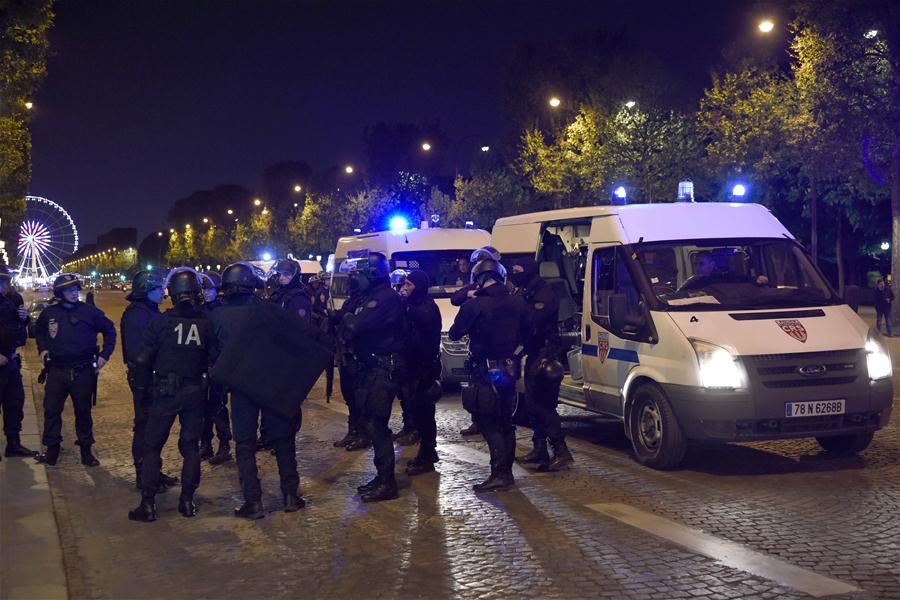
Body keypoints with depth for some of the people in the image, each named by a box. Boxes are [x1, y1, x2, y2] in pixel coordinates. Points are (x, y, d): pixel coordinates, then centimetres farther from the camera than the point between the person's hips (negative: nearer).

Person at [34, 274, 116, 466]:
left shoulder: (90, 312, -4)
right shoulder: (49, 313, 2)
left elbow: (109, 330, 7)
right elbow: (39, 332, 23)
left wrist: (105, 355, 1)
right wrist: (42, 349, 8)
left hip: (83, 372, -1)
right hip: (56, 371, 2)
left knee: (83, 412, 8)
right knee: (51, 411, 2)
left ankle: (86, 451, 19)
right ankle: (52, 450, 13)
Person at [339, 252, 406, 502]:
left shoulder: (387, 298, -17)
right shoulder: (371, 297, 17)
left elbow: (355, 327, -25)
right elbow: (352, 328, 13)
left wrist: (348, 321, -5)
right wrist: (349, 322, -7)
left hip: (383, 370, -10)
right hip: (371, 368, 10)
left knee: (377, 425, -9)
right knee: (372, 423, 14)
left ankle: (387, 483, -3)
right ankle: (382, 477, 24)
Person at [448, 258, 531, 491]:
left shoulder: (474, 305, -16)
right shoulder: (518, 303, 0)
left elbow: (454, 334, -6)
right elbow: (527, 333, 10)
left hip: (484, 373, -6)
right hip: (510, 370, 6)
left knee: (489, 424, -2)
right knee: (505, 422, 16)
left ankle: (499, 474, -8)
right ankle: (506, 471, 21)